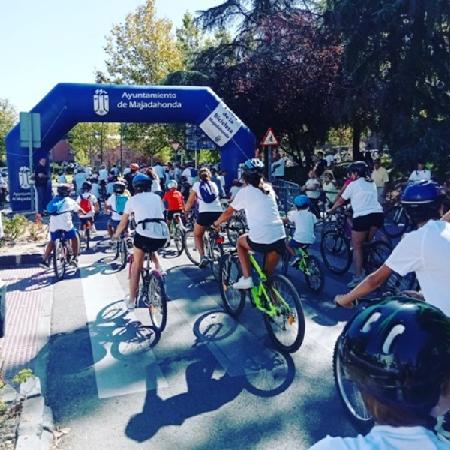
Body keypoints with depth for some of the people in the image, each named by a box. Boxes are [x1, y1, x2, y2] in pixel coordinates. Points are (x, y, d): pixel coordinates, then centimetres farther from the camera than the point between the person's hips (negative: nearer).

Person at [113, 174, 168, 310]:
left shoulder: (133, 200, 16)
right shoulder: (157, 197, 22)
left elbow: (123, 223, 24)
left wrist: (116, 235, 42)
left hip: (144, 233, -3)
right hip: (163, 235, 3)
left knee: (136, 266, 17)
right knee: (152, 250, 39)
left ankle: (131, 300, 21)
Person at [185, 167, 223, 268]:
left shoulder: (196, 185, 15)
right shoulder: (214, 185, 23)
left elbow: (190, 202, 15)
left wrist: (186, 210, 33)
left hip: (205, 213, -3)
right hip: (218, 213, 3)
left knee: (197, 235, 19)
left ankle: (202, 256, -1)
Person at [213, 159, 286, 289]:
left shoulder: (245, 192, 3)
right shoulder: (269, 189, 15)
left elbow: (228, 213, 14)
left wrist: (217, 223, 32)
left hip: (260, 241, -4)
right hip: (280, 239, 4)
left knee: (240, 241, 27)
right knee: (269, 275, 22)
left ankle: (246, 278, 18)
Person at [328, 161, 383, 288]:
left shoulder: (353, 185, 5)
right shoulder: (372, 184, 21)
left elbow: (340, 201, 14)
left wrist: (331, 210, 30)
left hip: (362, 217, -5)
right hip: (378, 214, 6)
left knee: (357, 247, 5)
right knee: (367, 243, 22)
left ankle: (358, 277, 2)